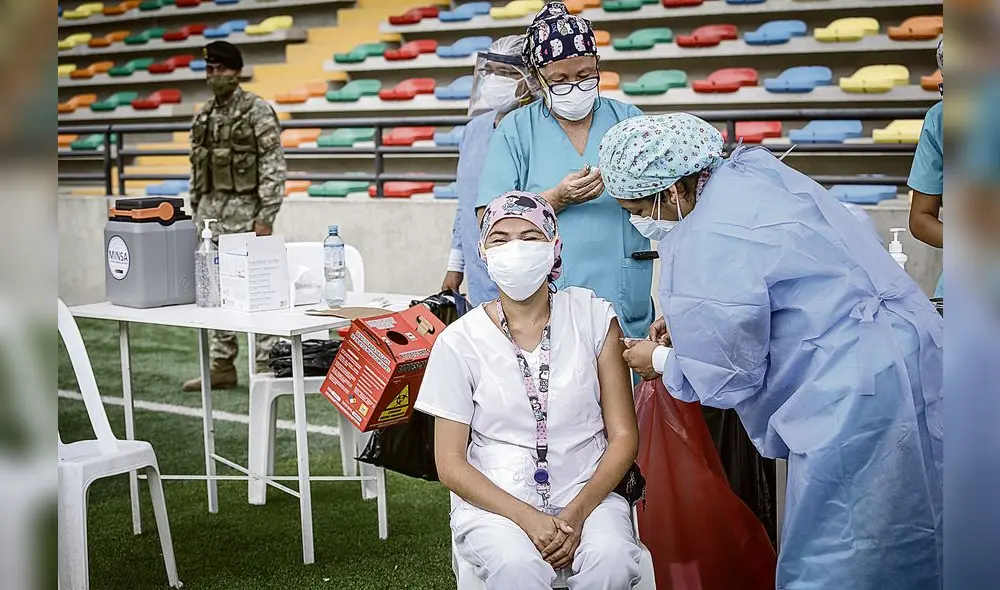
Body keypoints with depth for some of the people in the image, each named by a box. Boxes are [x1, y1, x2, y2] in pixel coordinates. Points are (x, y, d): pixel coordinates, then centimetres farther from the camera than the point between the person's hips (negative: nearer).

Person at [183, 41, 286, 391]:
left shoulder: (257, 111, -7)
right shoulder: (204, 116, 13)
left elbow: (273, 168, -11)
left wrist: (266, 218, -17)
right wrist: (197, 214, 14)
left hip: (245, 209, -7)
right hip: (210, 209, 7)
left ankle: (266, 365, 2)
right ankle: (222, 365, 17)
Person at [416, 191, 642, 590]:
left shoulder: (593, 317, 2)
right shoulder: (459, 341, 0)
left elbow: (624, 437, 2)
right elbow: (450, 464, -1)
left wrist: (577, 513, -13)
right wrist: (527, 518, -16)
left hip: (586, 493, 1)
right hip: (493, 500, -1)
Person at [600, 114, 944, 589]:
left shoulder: (711, 241, -19)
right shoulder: (747, 173, 9)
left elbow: (726, 376, -8)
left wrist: (660, 361, 10)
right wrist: (685, 323, 21)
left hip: (857, 395, -10)